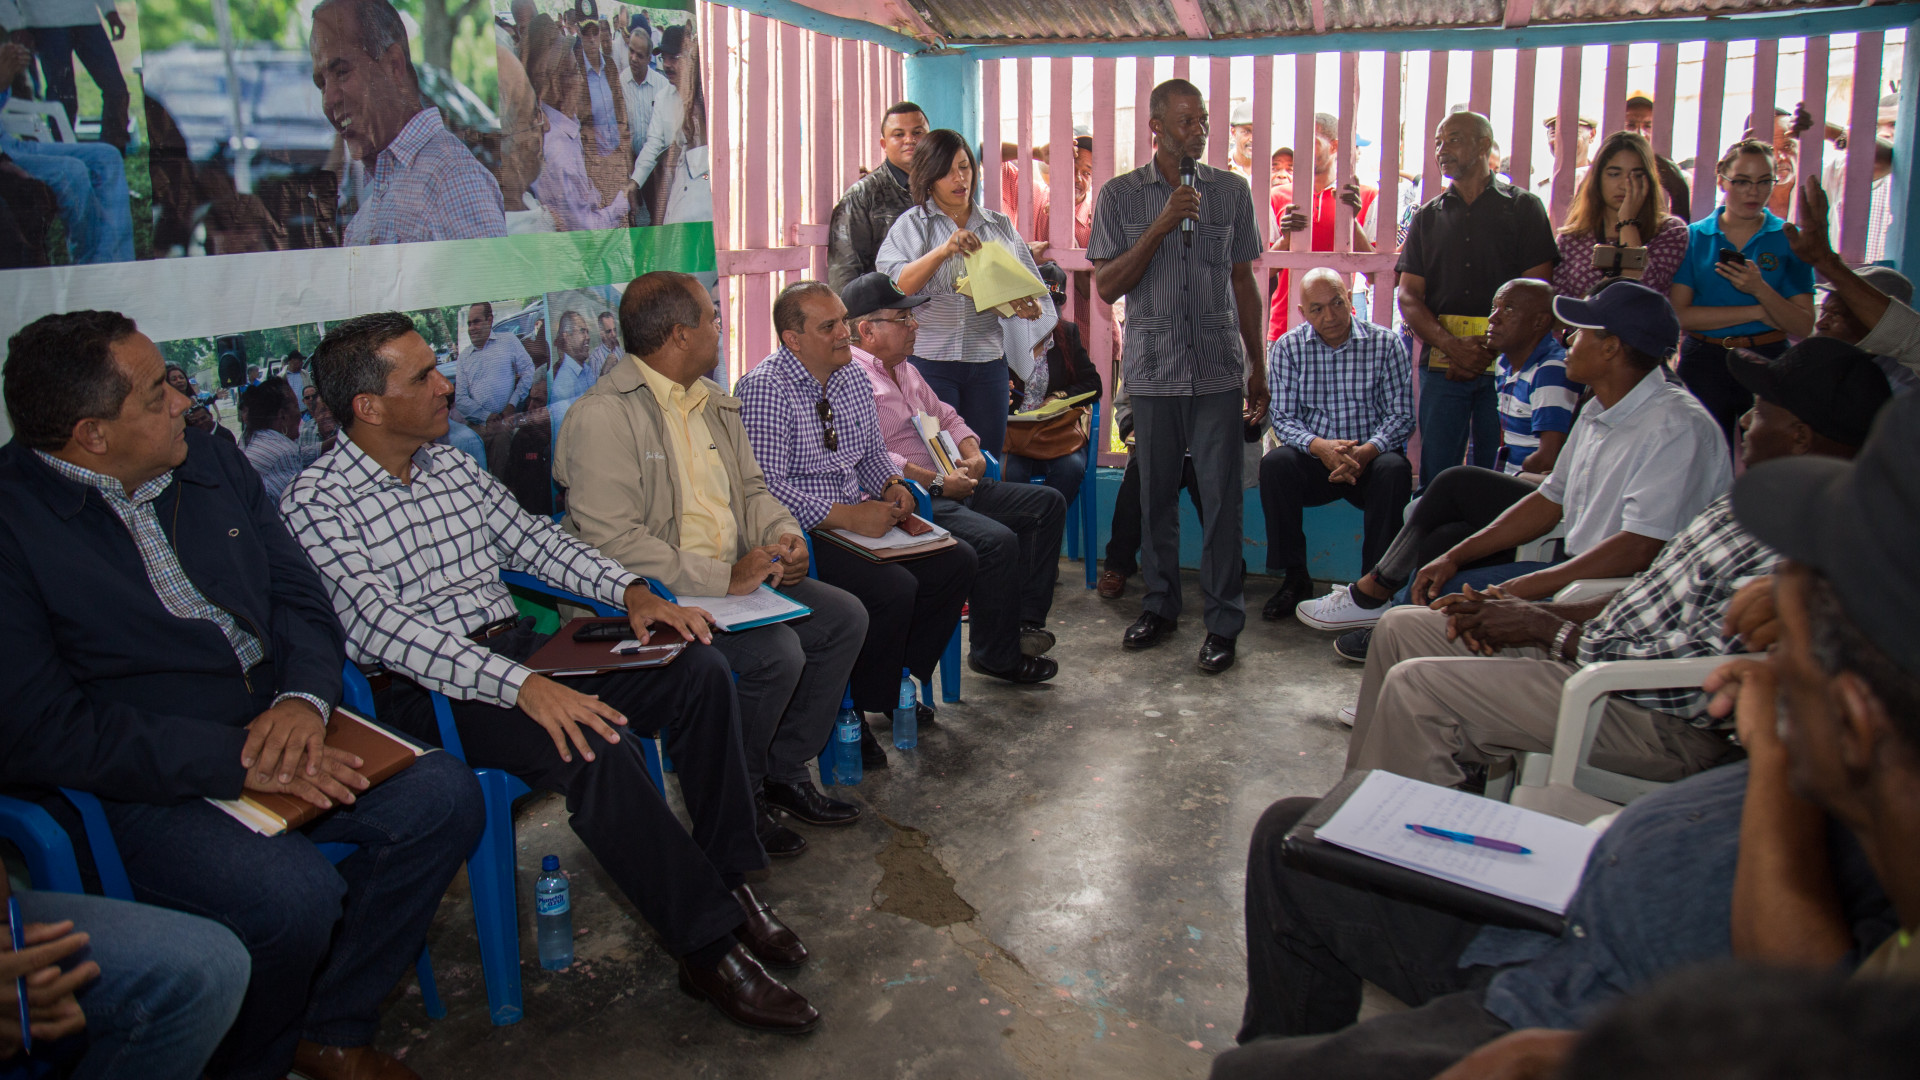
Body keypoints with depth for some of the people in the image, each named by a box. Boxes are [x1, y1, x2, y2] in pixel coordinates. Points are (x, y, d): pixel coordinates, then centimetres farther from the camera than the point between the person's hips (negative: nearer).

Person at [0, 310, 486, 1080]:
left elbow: (301, 599, 11)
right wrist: (237, 760, -22)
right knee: (296, 893, -30)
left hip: (272, 739, 7)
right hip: (140, 788, -7)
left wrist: (303, 698, -11)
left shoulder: (213, 464, 9)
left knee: (444, 795, -13)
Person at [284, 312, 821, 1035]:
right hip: (428, 691, -7)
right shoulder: (315, 503, -10)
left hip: (519, 647, 8)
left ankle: (729, 881, -5)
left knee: (699, 669, -11)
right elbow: (377, 625, -22)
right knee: (593, 747, -34)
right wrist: (521, 686, -33)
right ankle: (707, 949, -22)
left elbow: (530, 537, 17)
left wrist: (630, 591, -2)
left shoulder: (452, 465, 14)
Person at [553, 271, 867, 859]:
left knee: (845, 616, -1)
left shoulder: (713, 402, 13)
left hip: (736, 575, 9)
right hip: (657, 594, -9)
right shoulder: (602, 417, -17)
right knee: (776, 652, -26)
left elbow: (751, 488, 22)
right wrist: (721, 579, -26)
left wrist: (783, 534, -2)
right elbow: (611, 541, -24)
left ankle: (785, 771, 11)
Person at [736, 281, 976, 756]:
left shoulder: (855, 378, 9)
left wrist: (891, 484, -2)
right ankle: (853, 712, -8)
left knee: (957, 560, -2)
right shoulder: (763, 390, -16)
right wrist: (847, 517, -26)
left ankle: (898, 676, 12)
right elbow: (765, 486, -22)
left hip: (860, 517, 9)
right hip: (799, 534, -8)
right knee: (895, 589, -27)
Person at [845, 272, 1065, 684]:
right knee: (998, 541, -29)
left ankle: (1025, 619, 2)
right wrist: (937, 482, -20)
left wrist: (972, 454, 8)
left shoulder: (906, 370, 21)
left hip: (949, 484, 11)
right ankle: (996, 655, -9)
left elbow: (946, 418, 30)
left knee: (1047, 503, 5)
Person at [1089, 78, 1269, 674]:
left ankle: (1224, 622, 9)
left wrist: (1258, 367, 10)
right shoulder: (1120, 196, 2)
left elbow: (1243, 282, 11)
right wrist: (1160, 227, -15)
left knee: (1222, 499, 0)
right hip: (1152, 372, 0)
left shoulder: (1231, 191, 6)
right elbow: (1106, 285, -4)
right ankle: (1160, 605, 25)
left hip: (1218, 372, 0)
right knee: (1156, 497, 9)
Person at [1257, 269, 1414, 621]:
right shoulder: (1287, 348, 1)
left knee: (1394, 469, -33)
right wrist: (1319, 446, -24)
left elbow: (1402, 415, -5)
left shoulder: (1386, 344, -2)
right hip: (1314, 459, 1)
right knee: (1275, 463, -29)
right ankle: (1294, 578, -17)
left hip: (1369, 458, -1)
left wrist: (1366, 451, -25)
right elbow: (1283, 417, -3)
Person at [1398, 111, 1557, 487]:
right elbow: (1409, 298, 7)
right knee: (1436, 475, 0)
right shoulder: (1427, 217, 16)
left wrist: (1487, 351, -11)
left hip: (1506, 364, -2)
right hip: (1441, 364, 2)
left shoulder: (1523, 208, 8)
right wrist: (1454, 347, -10)